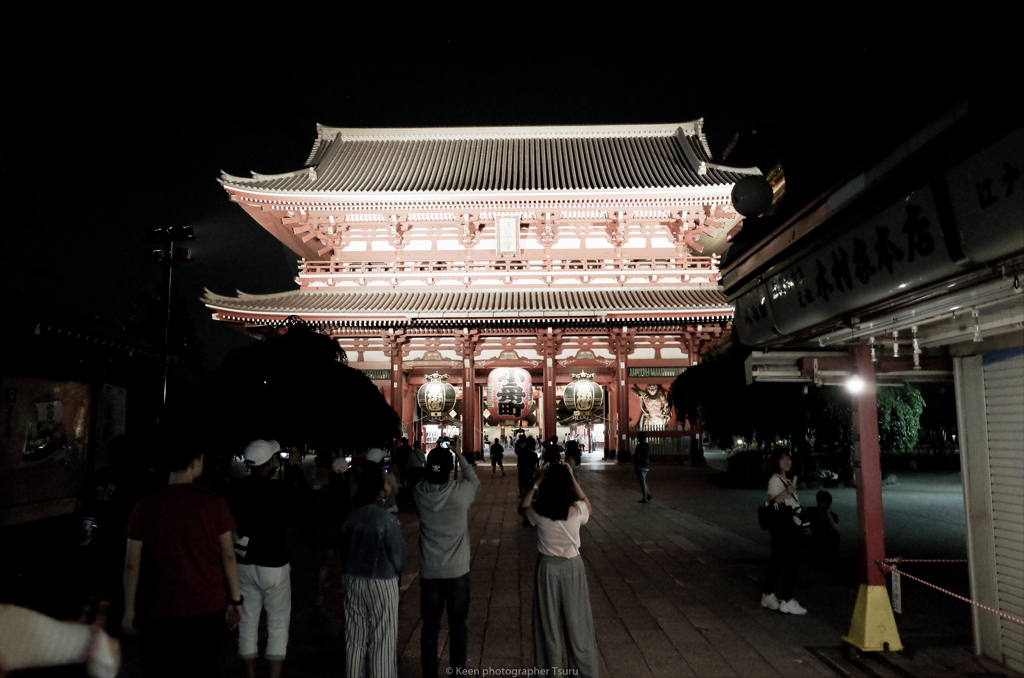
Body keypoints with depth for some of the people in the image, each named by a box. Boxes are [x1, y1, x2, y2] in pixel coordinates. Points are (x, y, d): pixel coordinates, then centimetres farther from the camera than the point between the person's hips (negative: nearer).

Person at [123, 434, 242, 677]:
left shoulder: (146, 506, -7)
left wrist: (129, 610, 6)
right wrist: (235, 599, 4)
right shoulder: (213, 502, -9)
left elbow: (132, 564, -4)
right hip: (210, 607, 1)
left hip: (163, 609, 0)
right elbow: (228, 555, -5)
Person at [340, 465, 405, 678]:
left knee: (355, 637, 17)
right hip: (381, 583, -6)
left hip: (353, 580, 6)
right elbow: (397, 556, -12)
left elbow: (344, 549, 7)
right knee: (382, 640, 7)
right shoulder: (387, 520, -20)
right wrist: (395, 572, 8)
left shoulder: (351, 517, -3)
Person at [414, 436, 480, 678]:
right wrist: (460, 456, 11)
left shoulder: (420, 493, -11)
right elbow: (475, 482, 6)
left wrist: (435, 461, 7)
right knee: (457, 626, 12)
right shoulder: (461, 491, -17)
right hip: (457, 572, -2)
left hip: (429, 572, 2)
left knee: (430, 627, 12)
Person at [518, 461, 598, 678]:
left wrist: (536, 482, 2)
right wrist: (572, 479, 1)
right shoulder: (577, 510, -18)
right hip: (573, 567, 0)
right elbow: (588, 506, 7)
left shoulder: (539, 513, -17)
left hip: (548, 567, 0)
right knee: (576, 622, 15)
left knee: (549, 622, 15)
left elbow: (522, 509, 7)